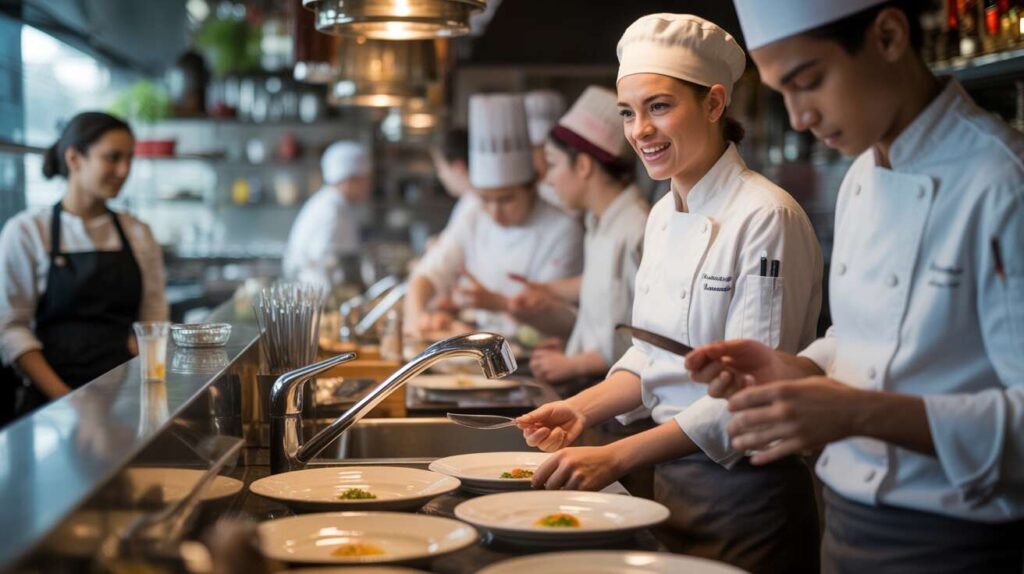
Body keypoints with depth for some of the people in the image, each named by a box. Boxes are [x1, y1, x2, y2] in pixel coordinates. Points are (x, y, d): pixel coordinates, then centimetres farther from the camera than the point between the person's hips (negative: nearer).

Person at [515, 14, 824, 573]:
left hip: (746, 494, -7)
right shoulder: (663, 217, 7)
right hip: (672, 483, 7)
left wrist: (615, 458, -24)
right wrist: (582, 409, -3)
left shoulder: (766, 219, -17)